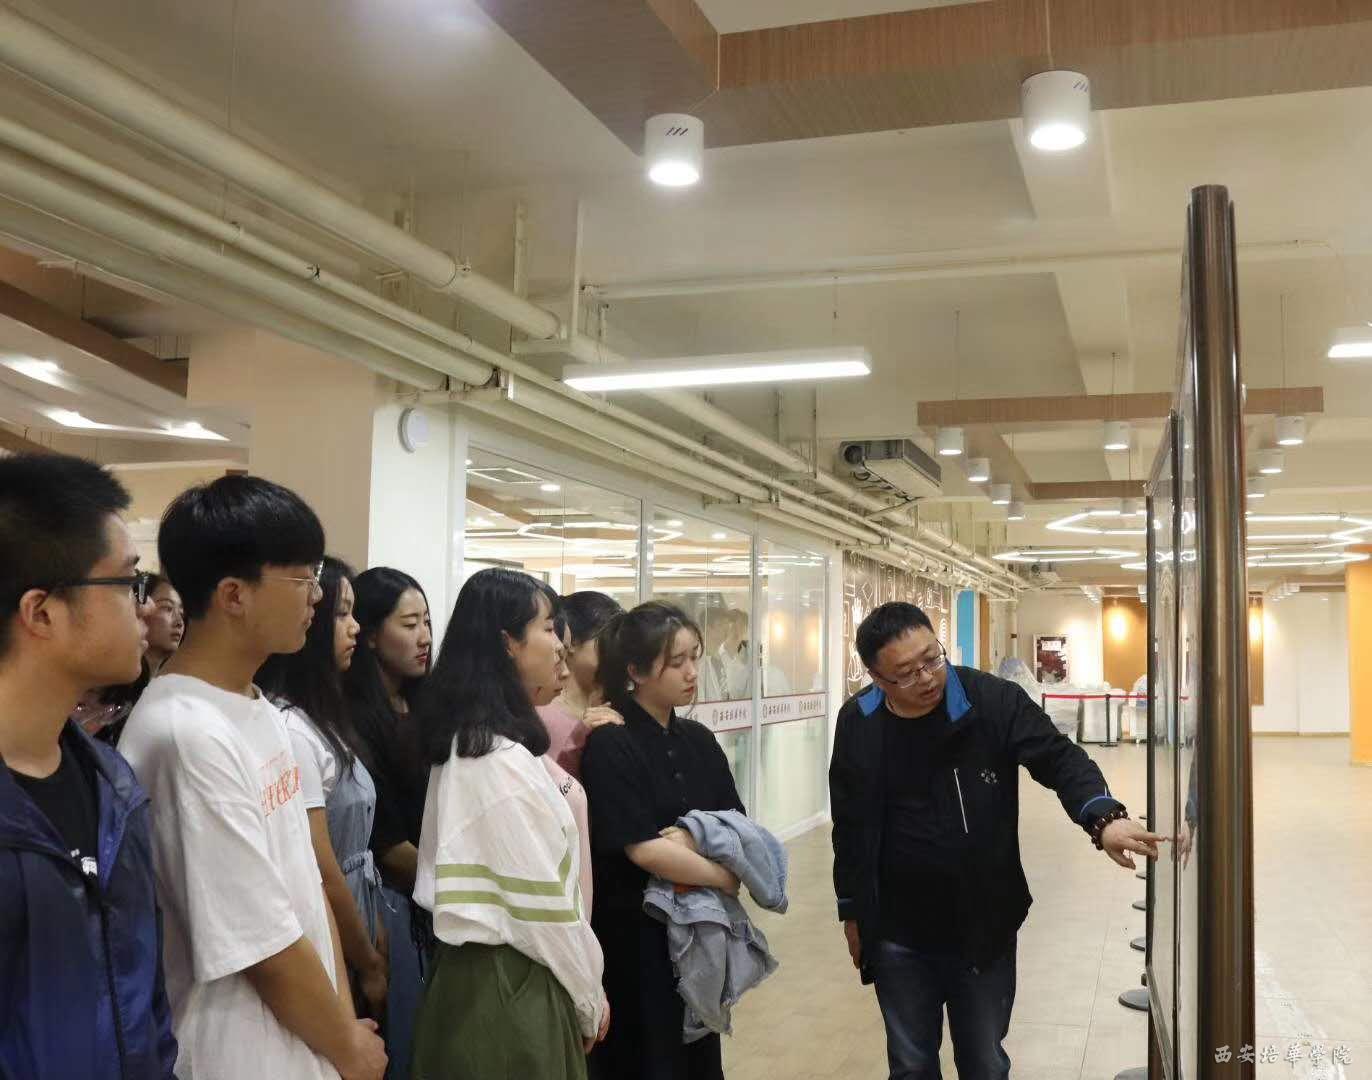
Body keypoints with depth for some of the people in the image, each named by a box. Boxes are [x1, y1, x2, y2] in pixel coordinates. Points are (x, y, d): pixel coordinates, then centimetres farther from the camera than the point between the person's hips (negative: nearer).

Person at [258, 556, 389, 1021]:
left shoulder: (318, 720, 7)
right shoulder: (290, 730, -23)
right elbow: (323, 876, -21)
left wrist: (377, 936, 10)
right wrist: (370, 967, -10)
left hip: (351, 926, 9)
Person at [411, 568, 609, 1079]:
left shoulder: (467, 744, 8)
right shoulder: (504, 761, -21)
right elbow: (544, 904, -19)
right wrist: (589, 998, -8)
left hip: (479, 968, 9)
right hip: (511, 984, -9)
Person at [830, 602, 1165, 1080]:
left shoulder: (994, 701, -13)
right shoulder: (857, 723, -5)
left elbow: (1060, 759, -16)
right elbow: (850, 825, 5)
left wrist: (1104, 818, -37)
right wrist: (851, 911, 9)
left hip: (984, 929, -1)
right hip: (897, 936, 2)